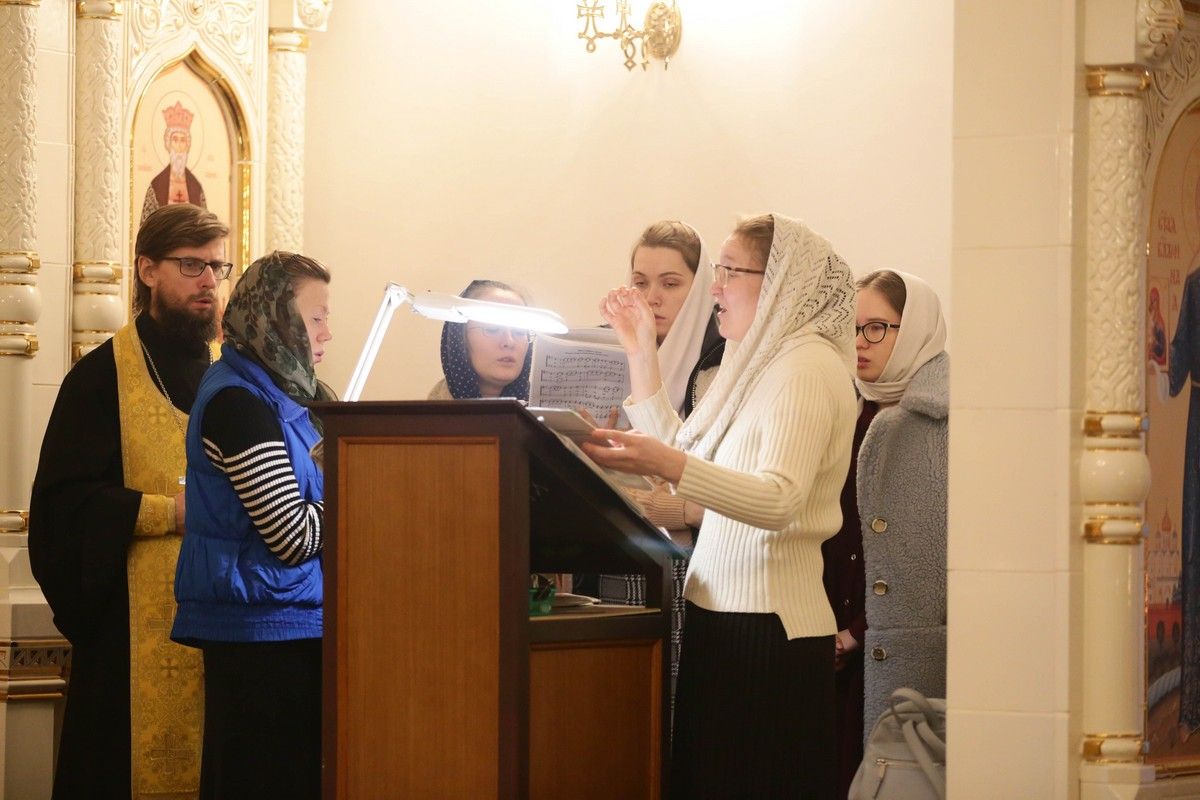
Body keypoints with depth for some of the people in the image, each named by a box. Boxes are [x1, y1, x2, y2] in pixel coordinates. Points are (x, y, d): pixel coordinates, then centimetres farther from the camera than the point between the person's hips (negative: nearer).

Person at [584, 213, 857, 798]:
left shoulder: (806, 366, -12)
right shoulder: (760, 362, 18)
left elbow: (778, 498, -27)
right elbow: (677, 452, 22)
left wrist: (666, 464, -41)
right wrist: (641, 352, 19)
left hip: (767, 625, -9)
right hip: (724, 617, 9)